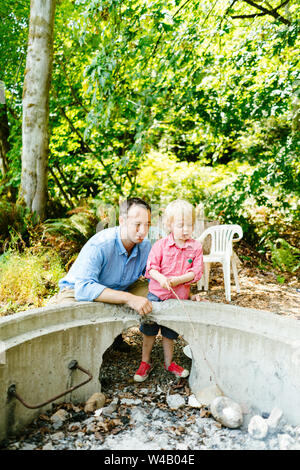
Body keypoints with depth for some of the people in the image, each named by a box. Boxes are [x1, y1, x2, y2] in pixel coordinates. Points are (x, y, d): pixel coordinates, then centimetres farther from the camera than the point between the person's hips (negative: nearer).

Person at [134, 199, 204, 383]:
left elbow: (196, 272, -7)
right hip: (156, 294, -1)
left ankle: (169, 363, 36)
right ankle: (145, 363, 28)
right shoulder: (160, 245, -8)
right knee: (149, 330, 10)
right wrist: (161, 278, -29)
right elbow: (151, 267, -9)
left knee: (170, 333, 15)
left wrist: (178, 280, -21)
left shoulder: (196, 247, -3)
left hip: (178, 297, 1)